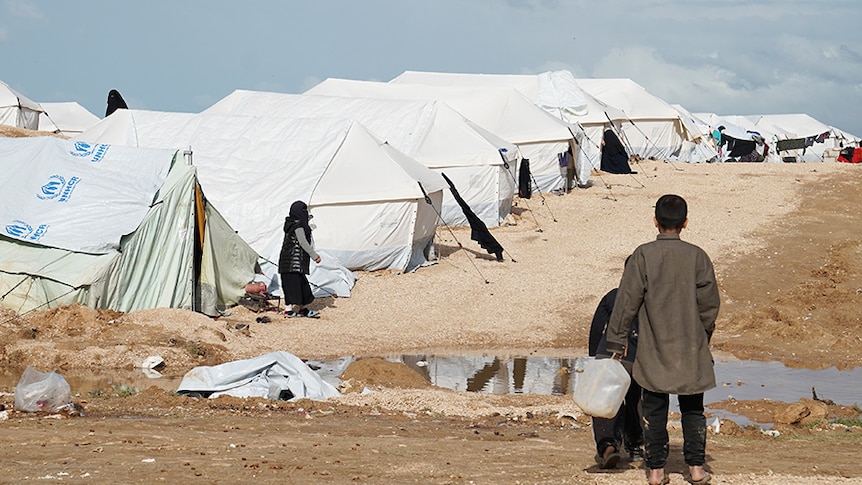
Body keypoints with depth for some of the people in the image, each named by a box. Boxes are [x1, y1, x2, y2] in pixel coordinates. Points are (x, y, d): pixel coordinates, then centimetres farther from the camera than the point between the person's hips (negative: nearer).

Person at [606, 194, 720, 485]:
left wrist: (617, 340, 1)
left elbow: (627, 300, -7)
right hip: (691, 351, 1)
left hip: (653, 352, -1)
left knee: (654, 410, 7)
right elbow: (710, 304, 1)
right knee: (693, 410, 12)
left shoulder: (643, 256, -8)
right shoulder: (697, 257, -4)